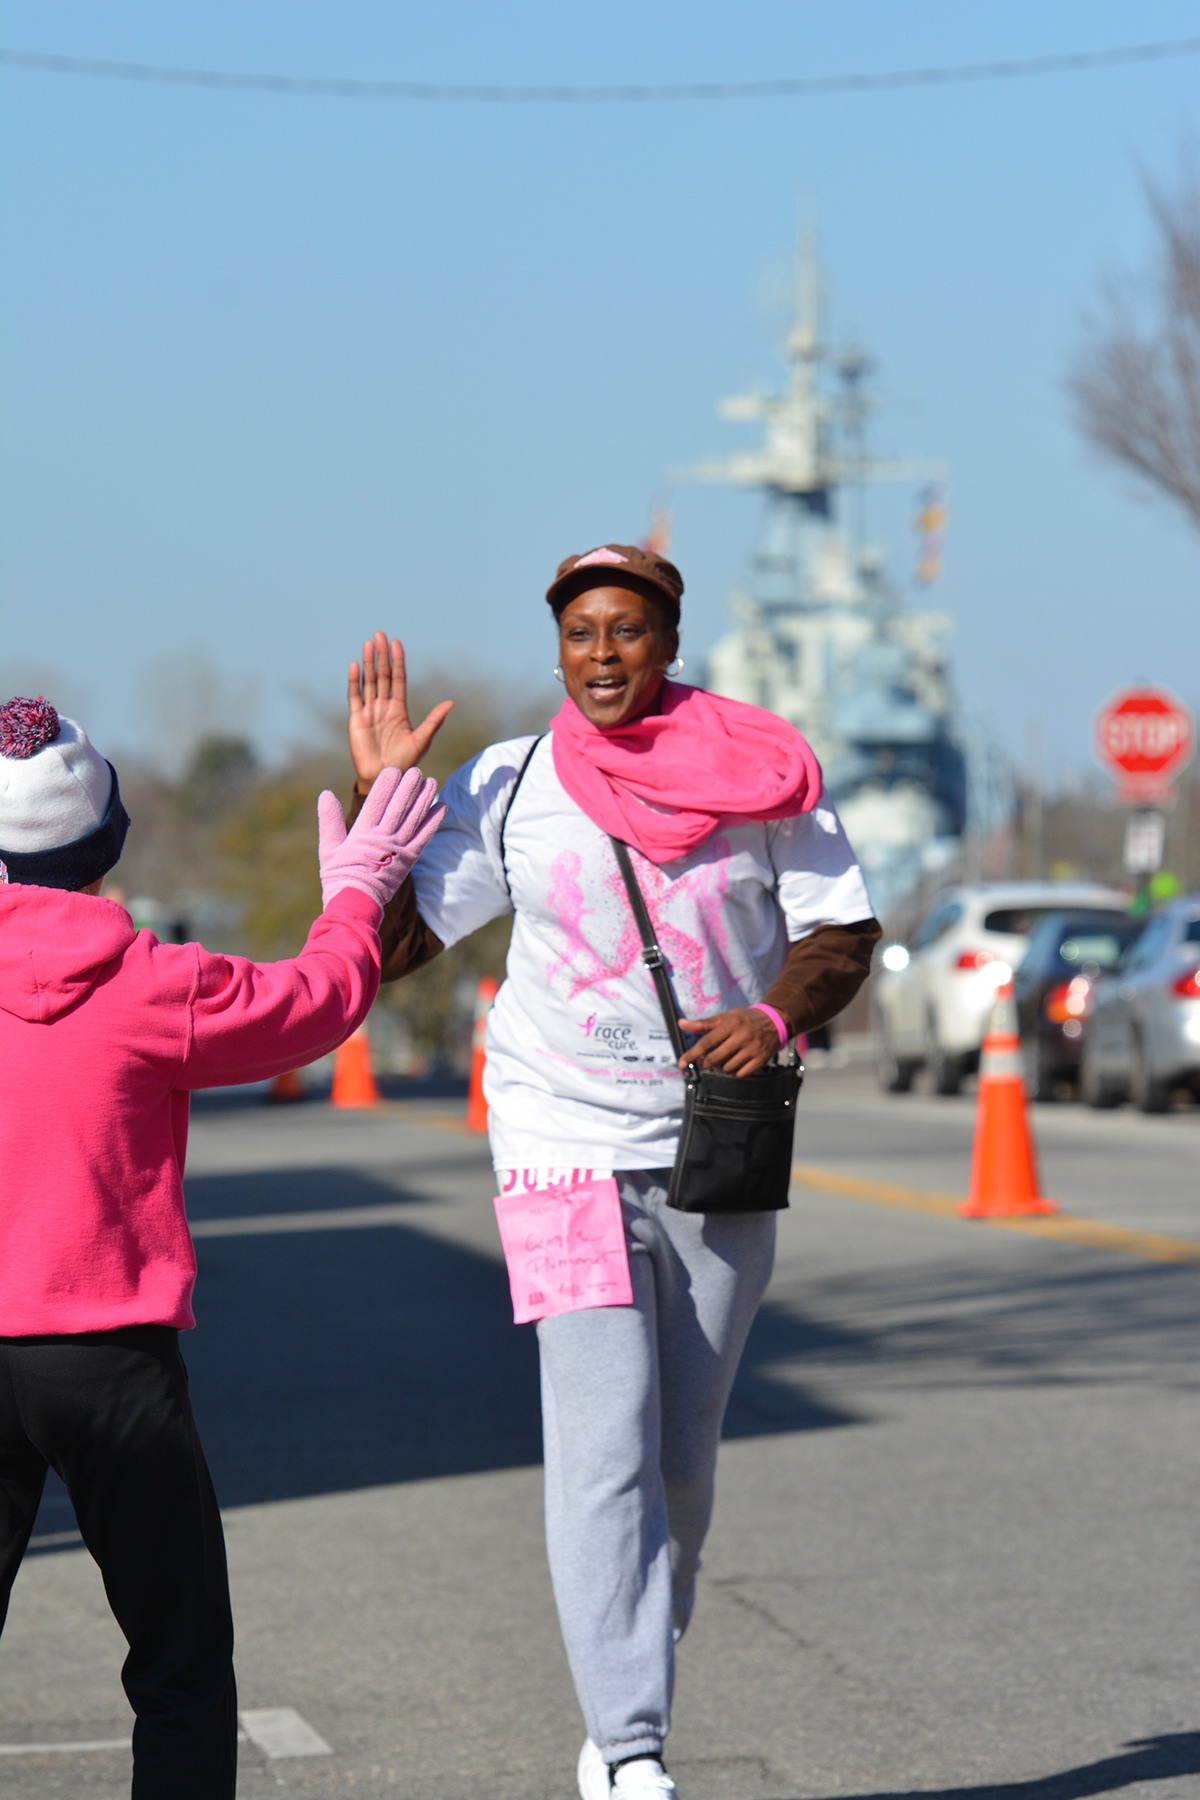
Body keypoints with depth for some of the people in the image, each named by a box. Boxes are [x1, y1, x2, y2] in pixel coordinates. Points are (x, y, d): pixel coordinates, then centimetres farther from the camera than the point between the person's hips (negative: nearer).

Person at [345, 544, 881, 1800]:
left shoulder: (760, 775, -1)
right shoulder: (506, 790, -2)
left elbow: (844, 932, 2)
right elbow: (383, 946, -1)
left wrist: (776, 1013, -18)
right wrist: (378, 797, -12)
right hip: (565, 1143, -2)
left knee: (682, 1457, 11)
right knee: (603, 1452, -14)